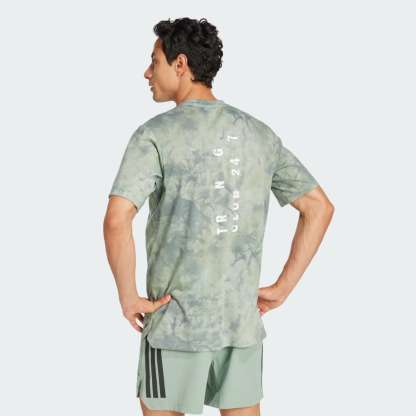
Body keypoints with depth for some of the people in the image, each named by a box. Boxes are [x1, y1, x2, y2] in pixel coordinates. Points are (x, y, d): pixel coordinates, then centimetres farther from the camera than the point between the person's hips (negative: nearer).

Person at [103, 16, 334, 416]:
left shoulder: (154, 134, -12)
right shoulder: (260, 135, 5)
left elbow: (117, 219, -26)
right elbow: (319, 207, 7)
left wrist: (128, 298, -11)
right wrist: (281, 289, 8)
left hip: (176, 320, -4)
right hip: (242, 320, 5)